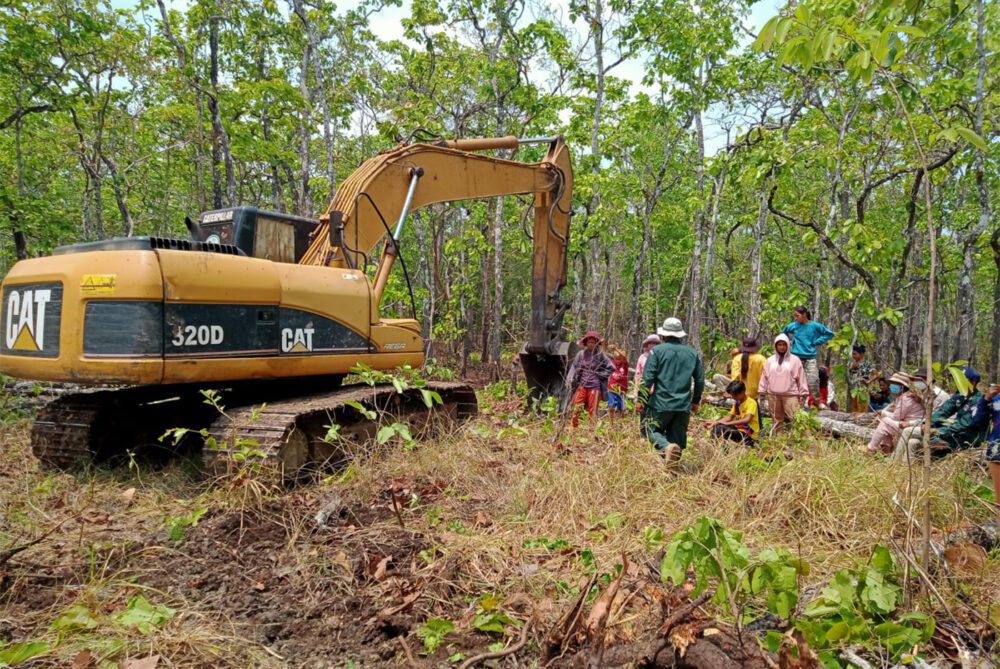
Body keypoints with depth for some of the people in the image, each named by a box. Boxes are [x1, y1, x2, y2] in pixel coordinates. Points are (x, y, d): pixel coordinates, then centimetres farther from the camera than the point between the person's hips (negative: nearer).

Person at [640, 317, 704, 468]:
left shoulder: (657, 351, -4)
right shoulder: (693, 353, 8)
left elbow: (648, 377, -11)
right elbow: (700, 380, 11)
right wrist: (696, 401, 23)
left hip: (661, 403, -3)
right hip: (684, 405, 4)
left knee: (653, 430, 10)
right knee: (677, 439, 12)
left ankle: (666, 447, -20)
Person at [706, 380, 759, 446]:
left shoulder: (751, 402, -13)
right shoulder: (737, 403, 11)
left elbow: (747, 419, -27)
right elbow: (729, 417, 13)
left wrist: (727, 423, -29)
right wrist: (714, 423, -2)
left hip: (749, 435, -8)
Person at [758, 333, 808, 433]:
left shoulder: (795, 360, 0)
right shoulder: (770, 360, 9)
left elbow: (801, 377, 1)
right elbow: (765, 377, 11)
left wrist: (803, 393, 0)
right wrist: (762, 392, 9)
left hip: (791, 394, -3)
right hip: (773, 395, 3)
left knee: (795, 418, -11)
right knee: (777, 419, 10)